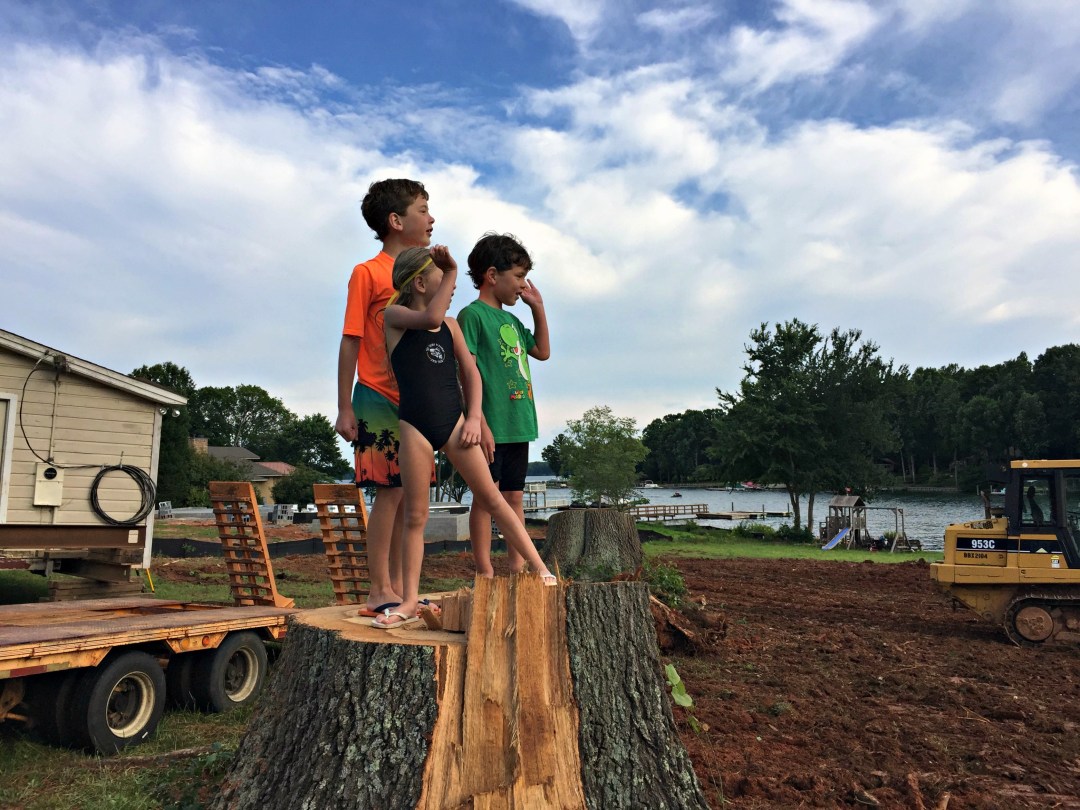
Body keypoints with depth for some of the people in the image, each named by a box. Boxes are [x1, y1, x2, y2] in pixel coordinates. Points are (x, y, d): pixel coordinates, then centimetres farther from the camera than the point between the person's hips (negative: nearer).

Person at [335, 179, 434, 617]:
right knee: (390, 491, -7)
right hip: (380, 399, -6)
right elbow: (350, 342, -7)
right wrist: (344, 408, -11)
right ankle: (379, 590, 3)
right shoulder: (367, 273, -4)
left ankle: (397, 587, 16)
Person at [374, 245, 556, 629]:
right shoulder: (394, 316, -1)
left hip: (454, 422, 3)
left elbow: (470, 372, 12)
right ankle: (409, 602, 13)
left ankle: (541, 569, 9)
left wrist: (474, 418, 0)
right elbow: (430, 318, -21)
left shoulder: (451, 324, 11)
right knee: (415, 516, 3)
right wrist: (451, 273, -11)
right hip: (414, 426, -2)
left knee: (492, 499, 2)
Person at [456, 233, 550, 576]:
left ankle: (517, 567, 19)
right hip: (491, 426, -8)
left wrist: (538, 307, 22)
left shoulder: (511, 320, 18)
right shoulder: (472, 314, -7)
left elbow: (543, 351, 29)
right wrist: (480, 424, -21)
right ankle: (485, 572, 6)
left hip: (518, 425, 8)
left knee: (515, 497, 11)